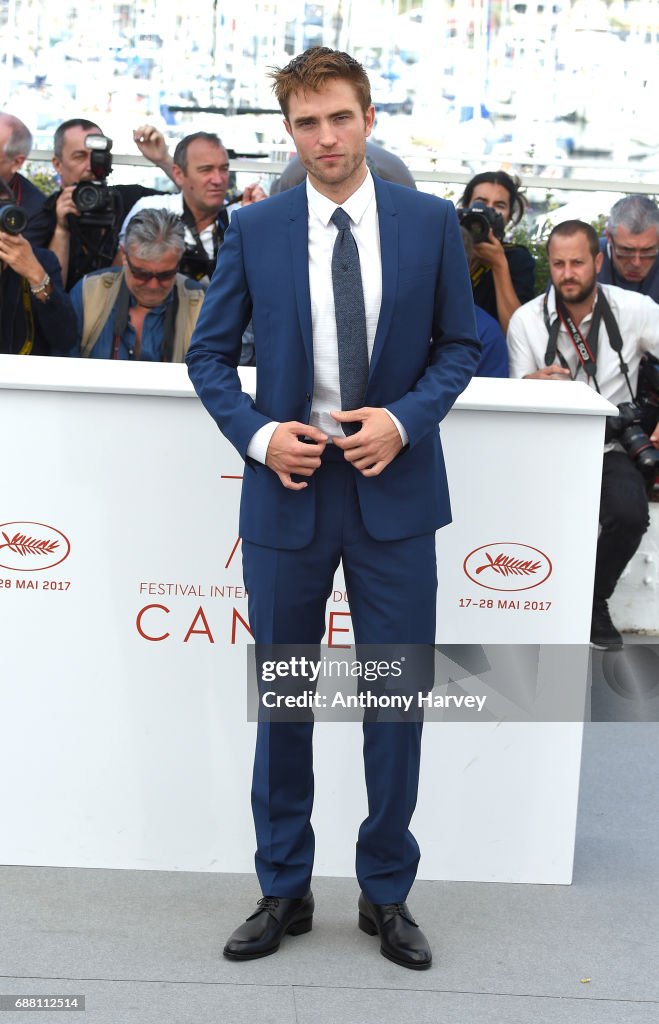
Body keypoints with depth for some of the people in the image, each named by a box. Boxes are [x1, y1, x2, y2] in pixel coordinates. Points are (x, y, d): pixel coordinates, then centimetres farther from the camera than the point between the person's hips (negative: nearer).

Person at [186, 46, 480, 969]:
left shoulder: (430, 223, 1)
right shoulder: (254, 230, 1)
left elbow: (460, 343, 5)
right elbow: (209, 352, 6)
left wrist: (405, 419, -12)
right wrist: (258, 434, -10)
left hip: (393, 488, 0)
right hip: (289, 486, 1)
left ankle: (387, 894, 22)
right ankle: (284, 891, 26)